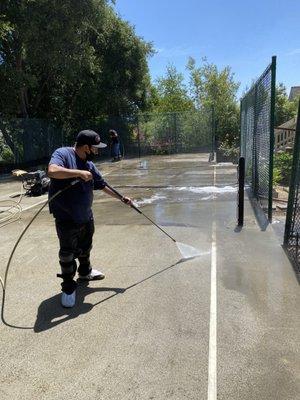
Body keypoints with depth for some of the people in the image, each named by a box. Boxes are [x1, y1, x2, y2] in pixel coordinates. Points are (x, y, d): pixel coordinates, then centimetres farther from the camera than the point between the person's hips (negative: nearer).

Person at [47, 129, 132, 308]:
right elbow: (52, 171, -36)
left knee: (85, 248, 25)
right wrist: (79, 173, -31)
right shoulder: (63, 154, -16)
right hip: (66, 219, -7)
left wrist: (122, 198, 13)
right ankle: (69, 286, 26)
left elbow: (103, 185, 12)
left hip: (86, 217, 7)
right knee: (67, 254, 7)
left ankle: (85, 271, 49)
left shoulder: (90, 165, 4)